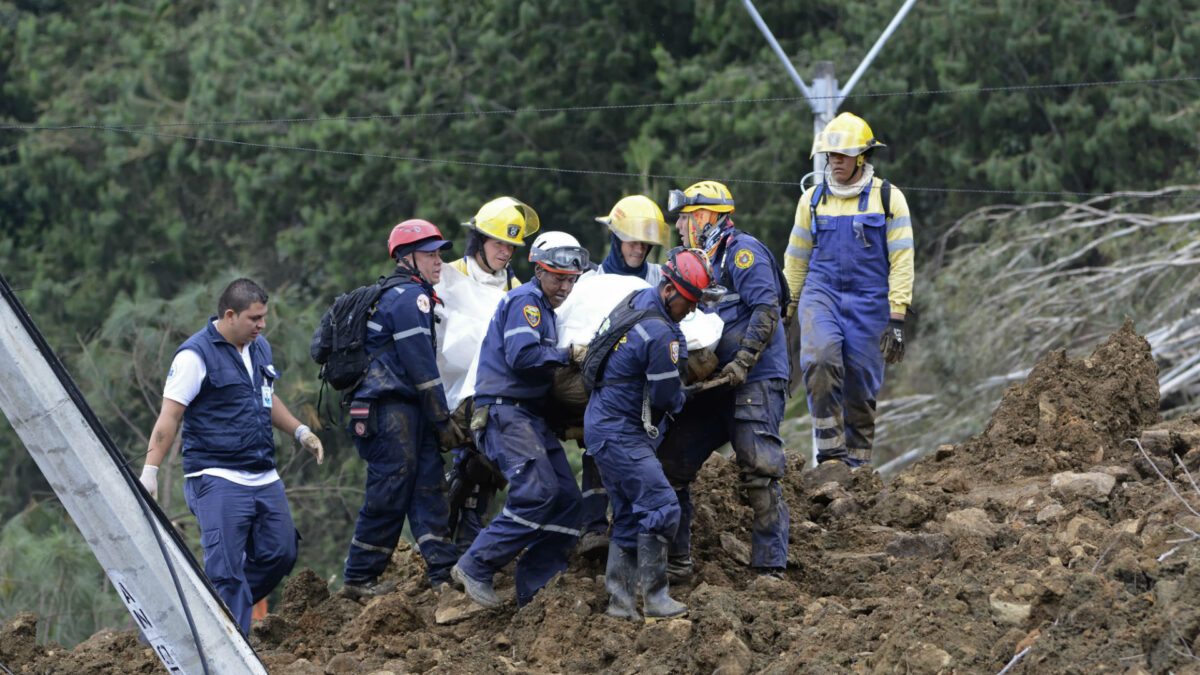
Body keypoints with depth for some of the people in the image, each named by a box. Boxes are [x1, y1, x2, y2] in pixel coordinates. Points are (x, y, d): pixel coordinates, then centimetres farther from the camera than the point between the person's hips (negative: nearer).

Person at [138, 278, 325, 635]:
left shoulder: (259, 348, 14)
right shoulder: (196, 354, -10)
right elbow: (169, 416, -13)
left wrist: (300, 431, 24)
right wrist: (150, 471, -19)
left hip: (264, 479, 8)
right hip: (218, 481, -8)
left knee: (279, 555, 8)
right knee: (226, 569, -10)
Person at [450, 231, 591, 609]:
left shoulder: (544, 308, 26)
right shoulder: (525, 301, -7)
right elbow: (523, 355, -20)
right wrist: (568, 355, -10)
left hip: (530, 415, 10)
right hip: (504, 412, -10)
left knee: (566, 498, 0)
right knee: (538, 491, -24)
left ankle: (535, 591, 1)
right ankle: (476, 568, -17)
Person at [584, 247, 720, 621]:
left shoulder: (635, 300, 7)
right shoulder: (660, 334, -24)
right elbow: (668, 397, -16)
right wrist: (680, 398, 9)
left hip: (605, 426, 11)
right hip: (620, 433, -11)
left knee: (629, 516, 12)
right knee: (660, 506, -12)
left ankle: (620, 601, 13)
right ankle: (656, 599, -11)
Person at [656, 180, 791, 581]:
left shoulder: (742, 251, -7)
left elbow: (766, 310, -17)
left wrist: (743, 362, -23)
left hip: (755, 381, -9)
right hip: (715, 383, 9)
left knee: (760, 472, -13)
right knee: (670, 464, 6)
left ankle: (770, 567, -11)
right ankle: (676, 559, 13)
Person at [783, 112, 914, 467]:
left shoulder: (888, 198, 1)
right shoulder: (813, 199, 9)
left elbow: (902, 262, -2)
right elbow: (796, 258, 17)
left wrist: (896, 319, -8)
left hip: (868, 303, -1)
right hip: (820, 294, 1)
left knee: (860, 390, 0)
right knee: (821, 361, -26)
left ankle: (857, 462, 15)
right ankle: (830, 452, -20)